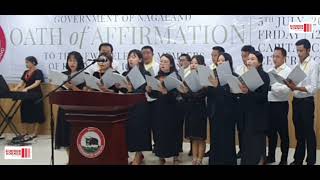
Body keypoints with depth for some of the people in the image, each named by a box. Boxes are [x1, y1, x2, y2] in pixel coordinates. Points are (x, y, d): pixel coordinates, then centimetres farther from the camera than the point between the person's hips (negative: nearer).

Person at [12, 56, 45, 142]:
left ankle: (34, 133, 4)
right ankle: (25, 133, 14)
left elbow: (37, 83, -20)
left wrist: (26, 88, -32)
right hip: (26, 95, 7)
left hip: (35, 95, -7)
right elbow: (22, 82, 10)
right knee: (25, 113, 6)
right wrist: (15, 88, -10)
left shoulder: (38, 72, -8)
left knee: (35, 114, -2)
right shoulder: (25, 72, 14)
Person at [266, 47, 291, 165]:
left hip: (281, 105, -6)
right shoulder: (270, 71, 14)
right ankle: (271, 156, 27)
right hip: (269, 104, 6)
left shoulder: (288, 71, -7)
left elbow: (286, 89, -20)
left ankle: (284, 159, 15)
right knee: (271, 131, 14)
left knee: (283, 132, 4)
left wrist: (271, 87, -28)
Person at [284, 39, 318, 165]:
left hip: (307, 102, -6)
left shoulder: (313, 65, -9)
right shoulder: (297, 65, 11)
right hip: (296, 101, 6)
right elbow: (295, 87, 11)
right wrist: (291, 86, -10)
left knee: (308, 132, 2)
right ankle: (298, 159, 25)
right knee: (299, 132, 14)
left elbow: (313, 88, -16)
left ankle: (311, 161, 13)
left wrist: (296, 87, -24)